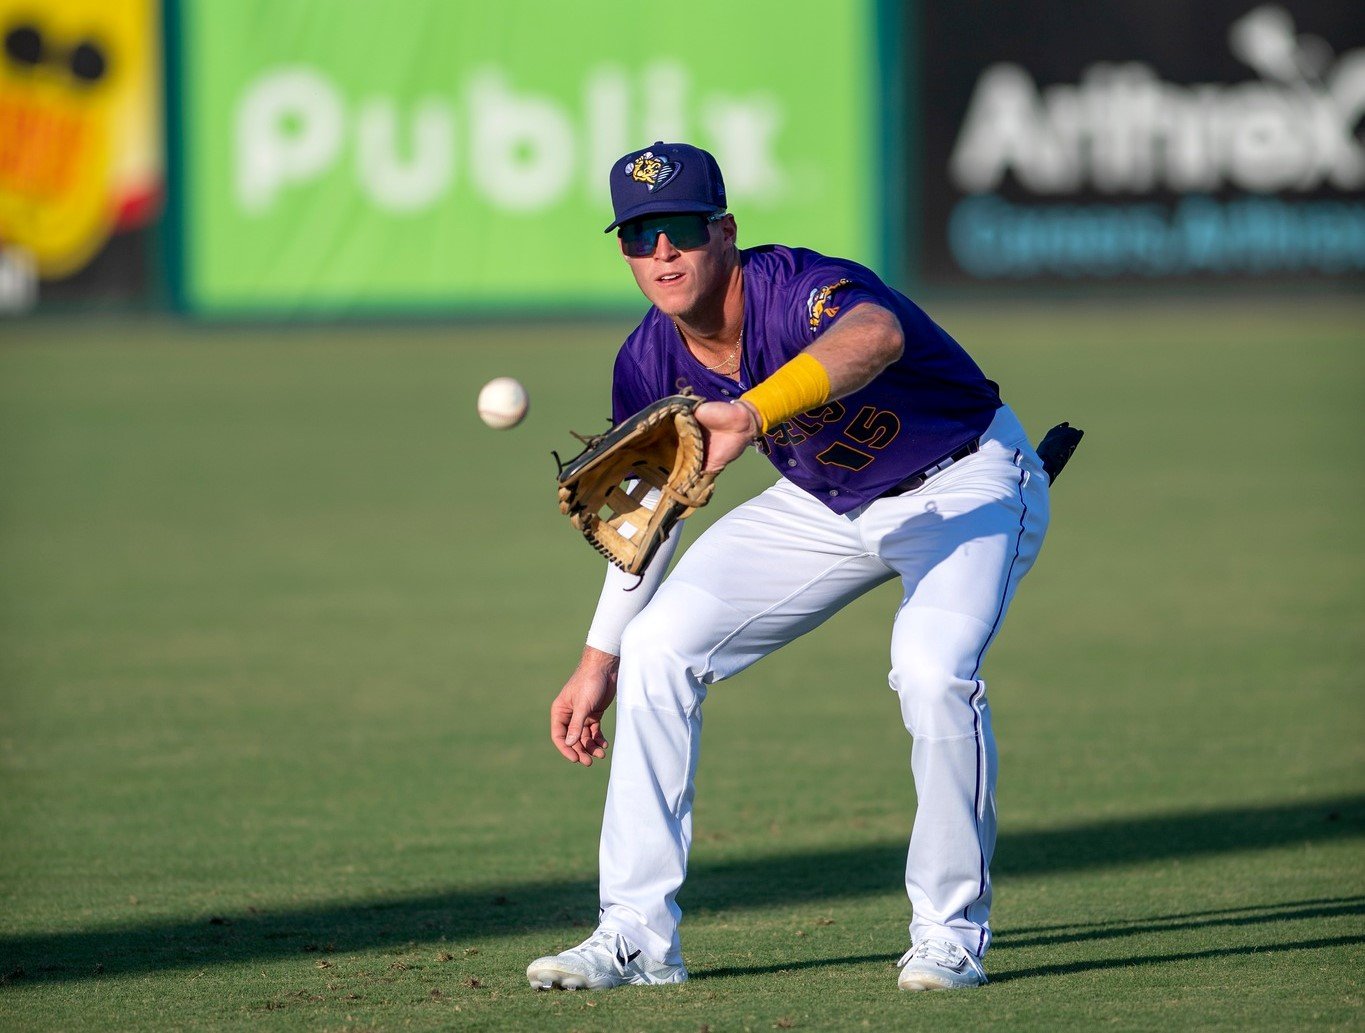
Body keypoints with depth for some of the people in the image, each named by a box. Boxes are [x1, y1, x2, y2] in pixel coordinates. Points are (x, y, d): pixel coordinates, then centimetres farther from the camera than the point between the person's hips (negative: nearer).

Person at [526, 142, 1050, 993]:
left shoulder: (796, 290, -33)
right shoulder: (651, 364, -12)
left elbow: (878, 335, -60)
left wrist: (754, 416, -76)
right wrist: (599, 660, 10)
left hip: (967, 483, -7)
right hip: (825, 503, 7)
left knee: (933, 671, -32)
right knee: (658, 648, -4)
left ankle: (951, 933, -12)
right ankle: (638, 937, 3)